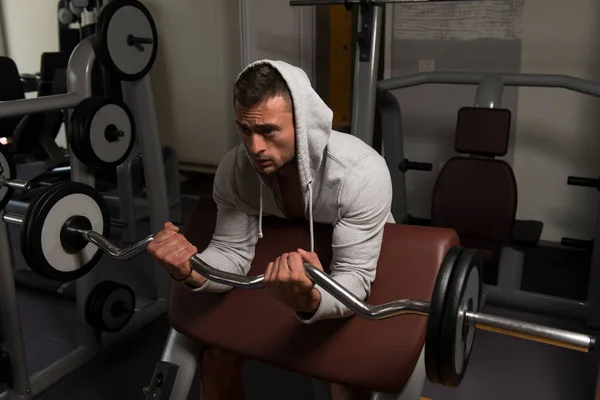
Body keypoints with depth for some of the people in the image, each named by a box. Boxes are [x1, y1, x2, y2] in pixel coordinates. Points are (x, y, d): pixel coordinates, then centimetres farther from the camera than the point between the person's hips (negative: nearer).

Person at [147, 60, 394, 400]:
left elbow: (353, 278, -35)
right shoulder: (235, 169, -22)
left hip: (365, 269, -3)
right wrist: (192, 272, -40)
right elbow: (233, 253, -17)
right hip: (287, 263, 4)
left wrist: (310, 301, -58)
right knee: (217, 352, -5)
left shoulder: (361, 171, -35)